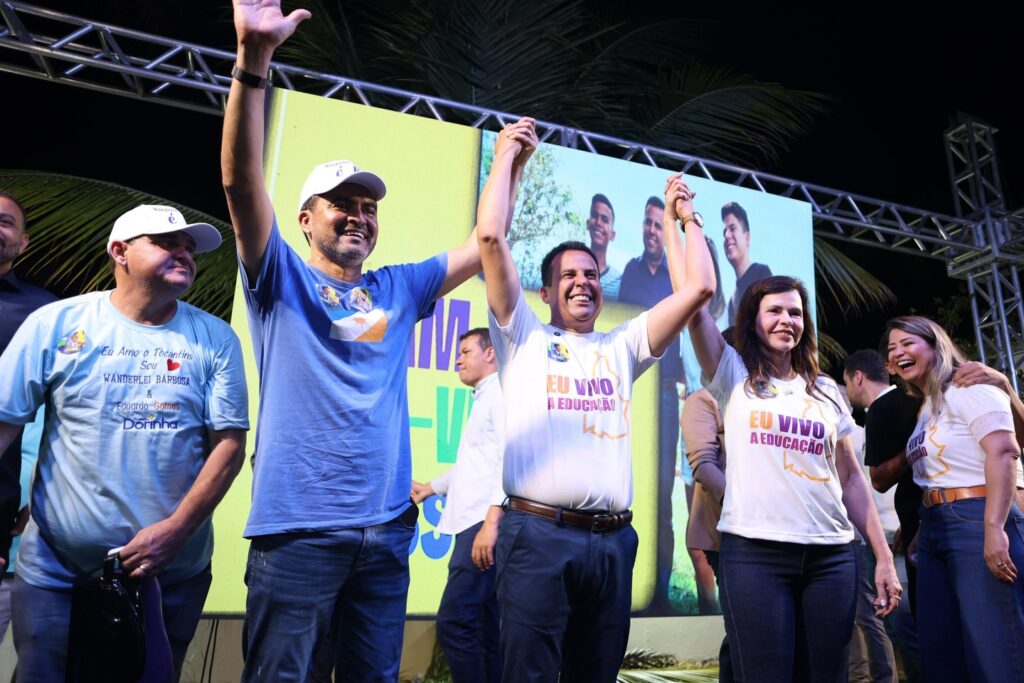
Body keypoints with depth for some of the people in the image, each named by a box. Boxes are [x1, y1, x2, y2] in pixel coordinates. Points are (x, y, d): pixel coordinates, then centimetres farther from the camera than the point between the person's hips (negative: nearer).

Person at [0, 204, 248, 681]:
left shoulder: (215, 338, -3)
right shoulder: (55, 323, -3)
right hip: (55, 571, -1)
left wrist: (176, 530, -15)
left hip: (174, 572, 1)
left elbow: (229, 442, -6)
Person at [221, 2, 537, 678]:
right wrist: (254, 58, -21)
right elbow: (241, 181, -11)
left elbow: (484, 246, 17)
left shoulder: (399, 289, 14)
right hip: (297, 528, -4)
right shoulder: (281, 279, 2)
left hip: (387, 529, 4)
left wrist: (508, 164, 12)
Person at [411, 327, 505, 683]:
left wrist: (492, 521, -26)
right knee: (487, 630, 10)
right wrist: (432, 487, 37)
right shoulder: (484, 399, 24)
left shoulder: (502, 391, -5)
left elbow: (510, 457, -18)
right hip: (473, 523, 10)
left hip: (486, 523, -10)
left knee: (453, 623, -13)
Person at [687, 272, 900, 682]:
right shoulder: (734, 376, 6)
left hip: (832, 556, 4)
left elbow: (850, 477, 15)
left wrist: (884, 556, 10)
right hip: (754, 554, -4)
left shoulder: (826, 391, 15)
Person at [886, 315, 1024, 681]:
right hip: (933, 529, 9)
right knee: (939, 650, 12)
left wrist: (995, 528, -25)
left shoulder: (968, 388, -5)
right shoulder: (925, 407, 20)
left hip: (977, 523, -9)